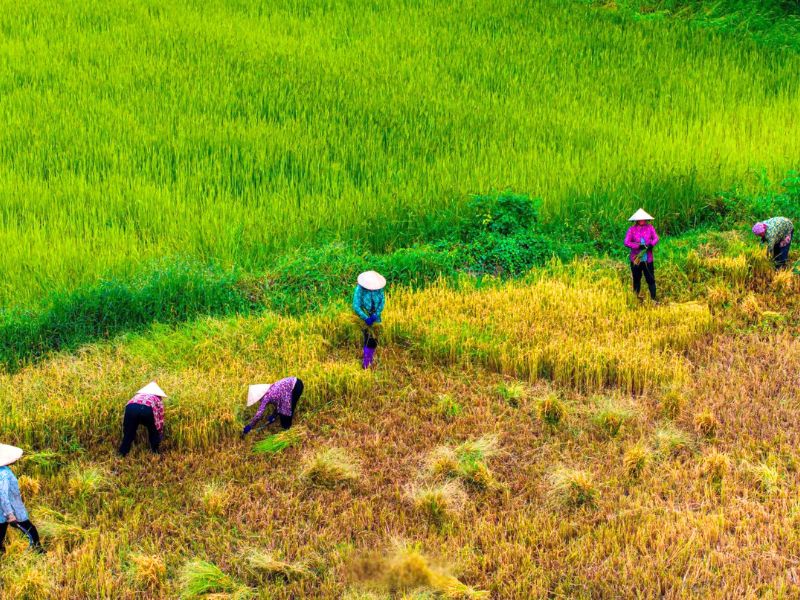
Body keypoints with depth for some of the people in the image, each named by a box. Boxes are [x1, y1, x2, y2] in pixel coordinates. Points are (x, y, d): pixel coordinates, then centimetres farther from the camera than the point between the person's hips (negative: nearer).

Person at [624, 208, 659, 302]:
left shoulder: (650, 228, 3)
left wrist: (651, 245, -24)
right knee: (636, 279, 12)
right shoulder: (632, 229, -2)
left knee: (650, 279, -3)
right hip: (635, 259, 0)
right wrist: (638, 246, -20)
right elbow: (626, 242, -10)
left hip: (648, 259, 0)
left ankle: (653, 298, 0)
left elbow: (656, 238, -3)